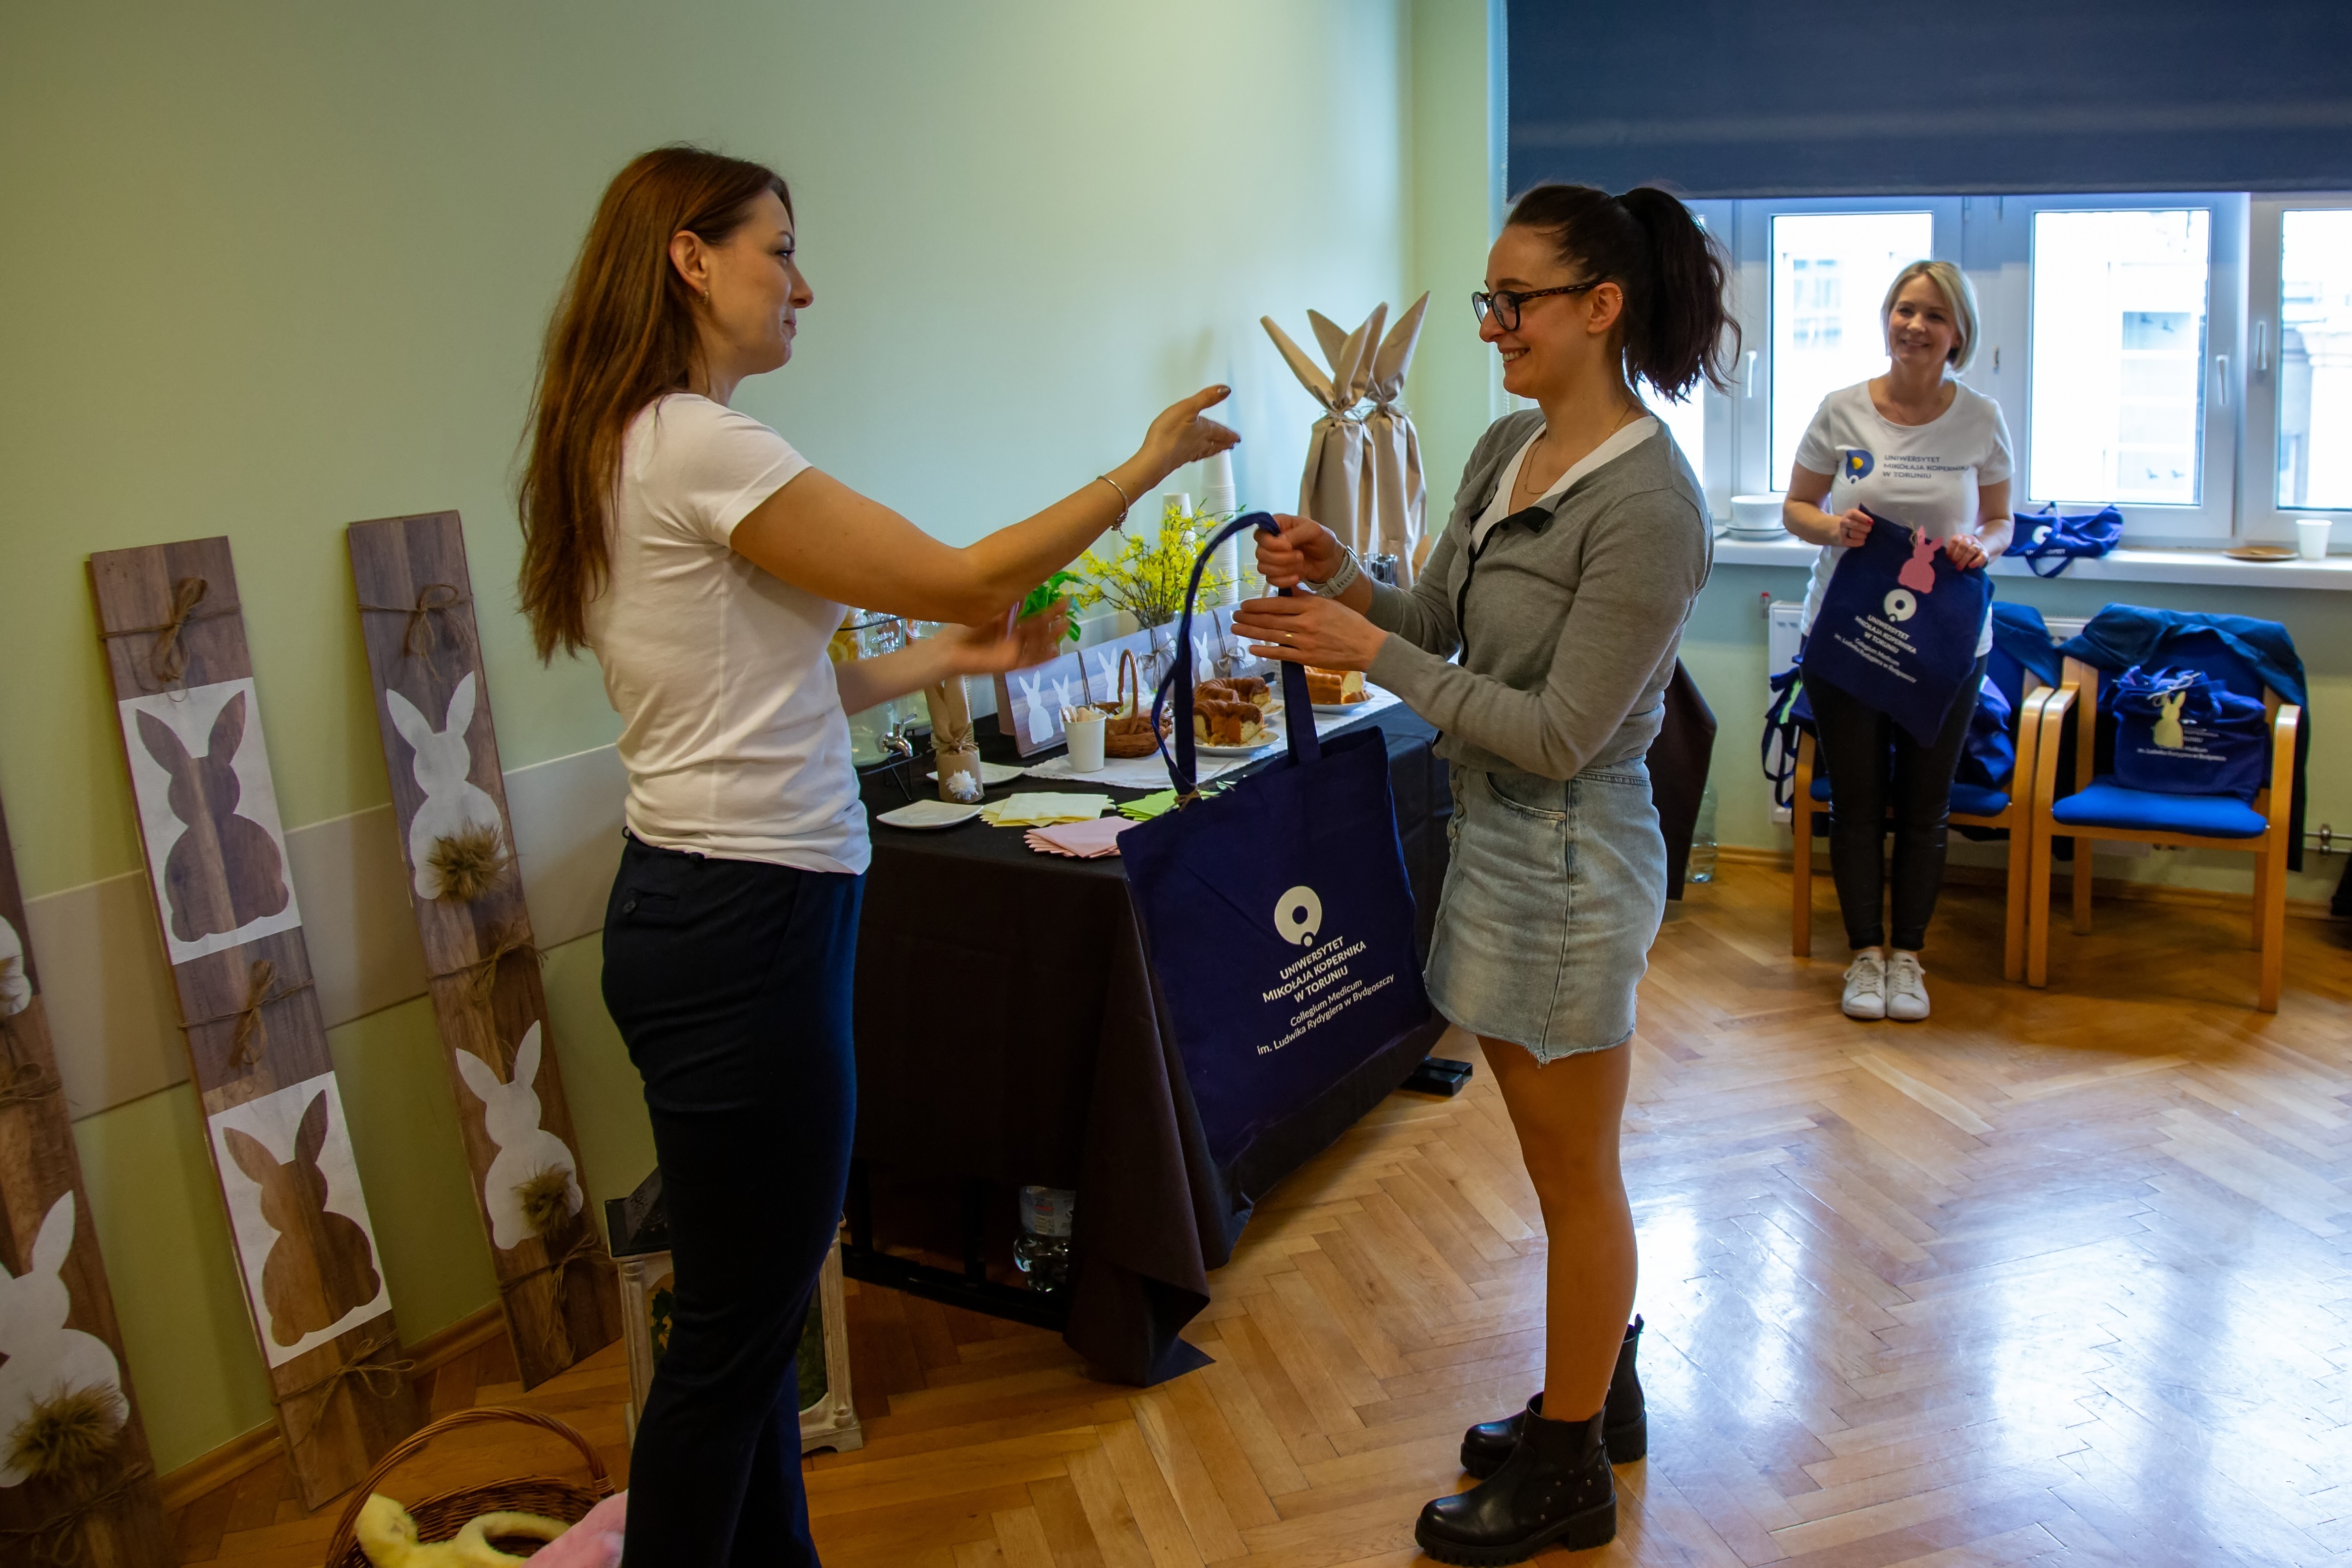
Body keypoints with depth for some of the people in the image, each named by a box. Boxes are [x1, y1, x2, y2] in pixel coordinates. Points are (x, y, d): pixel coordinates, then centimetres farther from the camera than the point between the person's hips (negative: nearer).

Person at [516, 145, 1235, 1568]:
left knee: (755, 1311, 20)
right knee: (734, 1333, 4)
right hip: (746, 929, -10)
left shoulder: (626, 453, 13)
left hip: (702, 911, 10)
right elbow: (956, 576, -13)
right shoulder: (698, 447, -17)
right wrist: (1146, 465, -2)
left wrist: (955, 659, 18)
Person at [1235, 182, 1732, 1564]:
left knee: (1579, 1175, 8)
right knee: (1564, 1161, 22)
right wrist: (1346, 580, -8)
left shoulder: (1647, 504, -22)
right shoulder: (1508, 448, 5)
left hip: (1568, 854, -9)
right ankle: (1597, 1394, 42)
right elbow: (1441, 623, 11)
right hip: (1499, 836, 9)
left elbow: (1557, 735, -22)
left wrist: (1370, 651, -22)